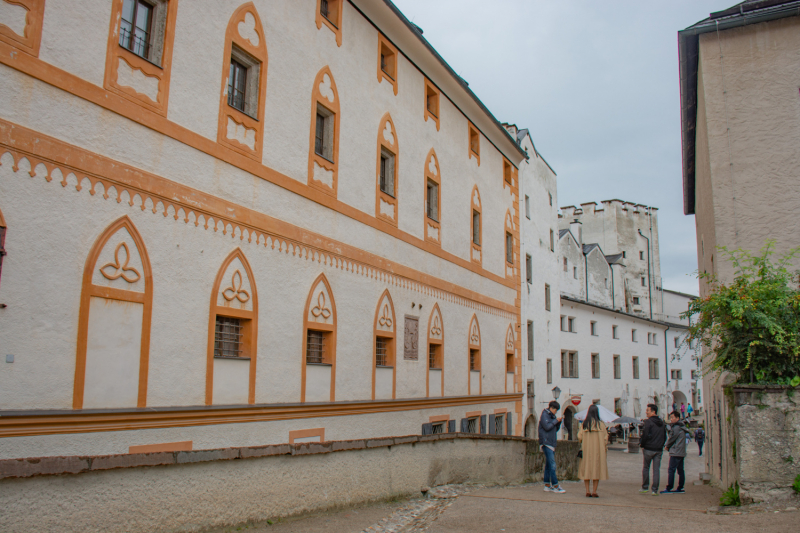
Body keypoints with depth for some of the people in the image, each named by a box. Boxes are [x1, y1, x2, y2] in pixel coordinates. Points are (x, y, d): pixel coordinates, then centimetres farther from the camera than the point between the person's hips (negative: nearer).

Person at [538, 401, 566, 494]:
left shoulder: (551, 416, 20)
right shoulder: (544, 415, -7)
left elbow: (556, 429, 21)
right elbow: (547, 427, -19)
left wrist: (559, 422, 5)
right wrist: (556, 420, -10)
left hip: (551, 443, 9)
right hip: (546, 443, -9)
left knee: (548, 465, 9)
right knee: (552, 464, -12)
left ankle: (547, 486, 11)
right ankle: (555, 486, -12)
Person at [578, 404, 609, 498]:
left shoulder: (584, 424, -1)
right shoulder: (601, 424, -5)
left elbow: (579, 437, -3)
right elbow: (605, 438, -5)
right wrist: (605, 450, 5)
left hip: (586, 450, 2)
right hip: (598, 449, -1)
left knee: (587, 469, 8)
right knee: (597, 469, 5)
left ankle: (587, 491, 6)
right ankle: (594, 491, 3)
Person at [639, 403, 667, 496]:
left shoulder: (648, 422, -12)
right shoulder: (662, 423, 11)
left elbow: (645, 435, -18)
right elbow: (665, 436, 14)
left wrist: (641, 444, -4)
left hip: (648, 449, -5)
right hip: (659, 449, 5)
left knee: (645, 467, 8)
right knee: (656, 469, 5)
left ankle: (645, 487, 12)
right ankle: (655, 490, 4)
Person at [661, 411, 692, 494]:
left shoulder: (676, 427, -13)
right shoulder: (681, 427, 16)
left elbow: (672, 438, -12)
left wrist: (667, 446, 7)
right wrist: (668, 446, 8)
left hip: (675, 452, -10)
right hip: (681, 452, 10)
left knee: (671, 470, -9)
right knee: (680, 470, 11)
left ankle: (669, 488, -10)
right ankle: (680, 488, 14)